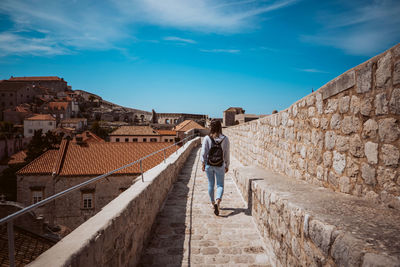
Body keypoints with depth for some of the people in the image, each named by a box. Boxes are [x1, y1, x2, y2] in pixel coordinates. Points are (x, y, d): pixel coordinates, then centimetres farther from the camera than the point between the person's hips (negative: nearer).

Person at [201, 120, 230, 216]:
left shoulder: (207, 138, -10)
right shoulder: (225, 139, -7)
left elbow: (204, 152, -7)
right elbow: (227, 154, -2)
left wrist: (203, 164, 4)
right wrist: (227, 165, 9)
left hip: (209, 165, 1)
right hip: (220, 166, -1)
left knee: (211, 184, 17)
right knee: (220, 185, 8)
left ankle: (213, 203, 31)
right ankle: (217, 202, -15)